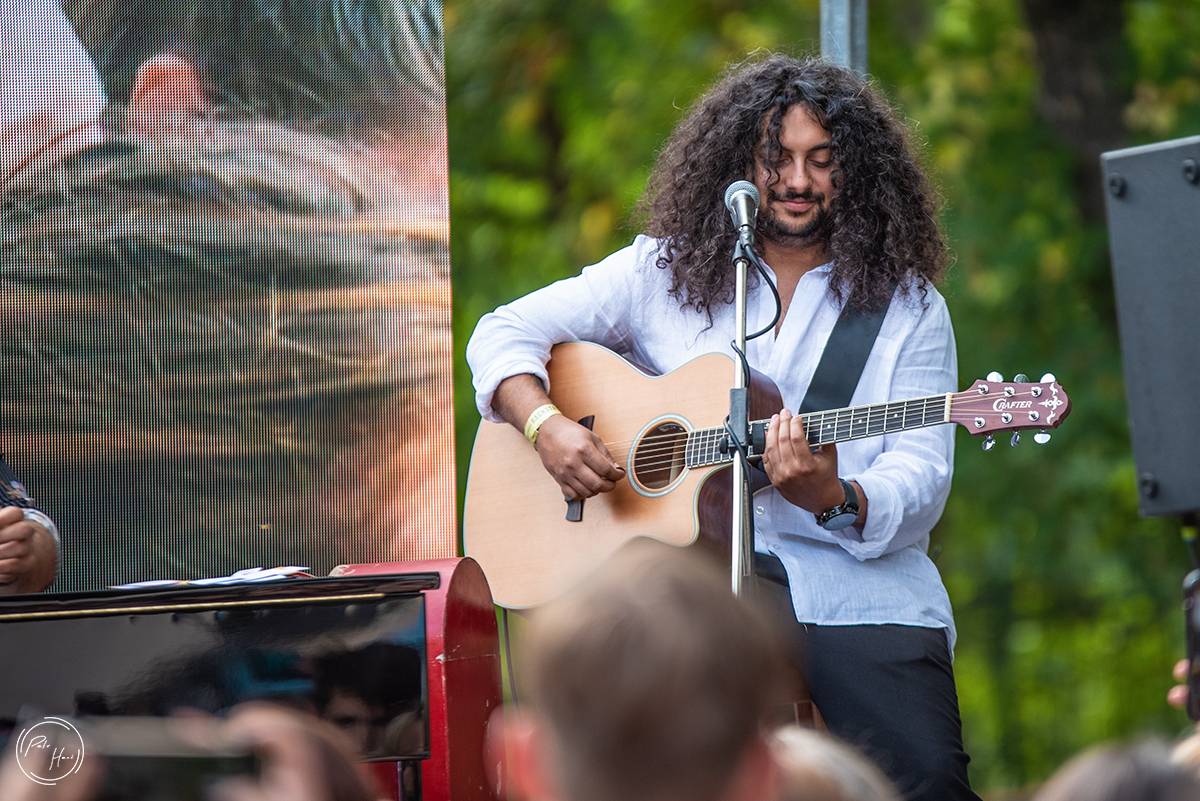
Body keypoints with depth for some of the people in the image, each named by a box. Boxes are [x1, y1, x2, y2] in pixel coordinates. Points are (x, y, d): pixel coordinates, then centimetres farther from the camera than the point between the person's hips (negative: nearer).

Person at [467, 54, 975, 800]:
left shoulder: (909, 309, 8)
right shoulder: (667, 270, 13)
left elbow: (920, 488, -1)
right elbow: (504, 332, 13)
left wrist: (832, 499, -23)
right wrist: (545, 425, -7)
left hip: (858, 585, -1)